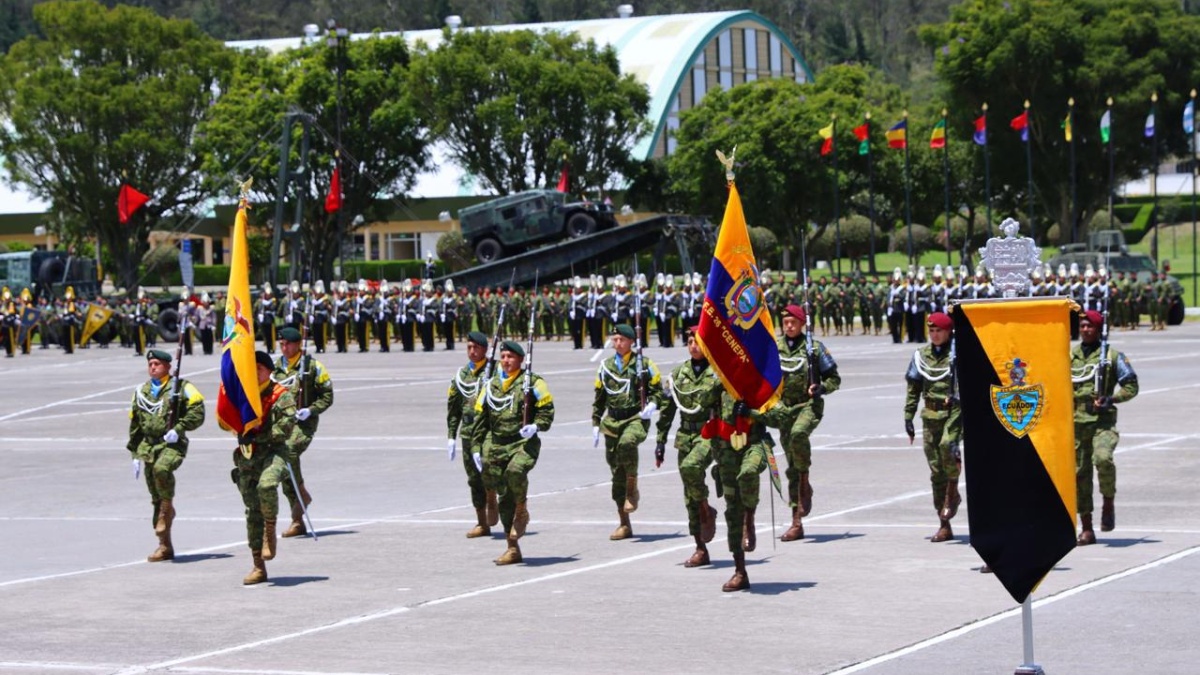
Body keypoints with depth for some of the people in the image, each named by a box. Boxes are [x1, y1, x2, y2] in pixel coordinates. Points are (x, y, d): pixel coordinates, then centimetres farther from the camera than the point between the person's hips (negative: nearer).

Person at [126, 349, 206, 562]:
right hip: (148, 446, 6)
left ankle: (168, 507, -13)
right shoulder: (141, 392, 17)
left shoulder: (180, 387, 0)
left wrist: (178, 429, -19)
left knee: (161, 468, -38)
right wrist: (135, 454, 16)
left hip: (171, 444, -6)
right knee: (155, 499, 5)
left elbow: (197, 411, -8)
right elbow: (135, 425, 21)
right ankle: (165, 546, 11)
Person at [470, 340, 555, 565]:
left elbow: (546, 409, 0)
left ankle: (522, 511, -8)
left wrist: (537, 426, -19)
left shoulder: (532, 382, 1)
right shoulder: (490, 386, 13)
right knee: (505, 497, 4)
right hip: (496, 446, 4)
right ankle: (512, 549, 10)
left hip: (524, 443, -4)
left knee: (515, 471, -35)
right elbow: (480, 419, 16)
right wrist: (477, 449, 11)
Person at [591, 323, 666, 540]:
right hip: (612, 421, 4)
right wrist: (595, 425, 16)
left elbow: (657, 390, 5)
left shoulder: (644, 364, 3)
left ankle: (632, 490, -19)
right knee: (617, 473, 4)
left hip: (636, 418, -4)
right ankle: (624, 524, 12)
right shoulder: (606, 366, 14)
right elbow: (599, 398, 20)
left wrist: (652, 405, -15)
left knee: (627, 443, -38)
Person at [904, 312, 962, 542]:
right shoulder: (921, 355, 9)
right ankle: (944, 526, 9)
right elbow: (913, 389, 15)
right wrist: (908, 417, 10)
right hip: (931, 414, 4)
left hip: (955, 411, -4)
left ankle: (953, 491, -8)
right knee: (936, 470, 3)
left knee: (948, 444, -34)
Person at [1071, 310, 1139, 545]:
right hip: (1075, 422, 4)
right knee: (1079, 472, 3)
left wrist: (1110, 399, -11)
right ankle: (1086, 529, 11)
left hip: (1102, 420, -4)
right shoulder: (1069, 356, 12)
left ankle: (1108, 503, -5)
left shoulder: (1112, 356, 2)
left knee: (1102, 458, -30)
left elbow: (1131, 386, 3)